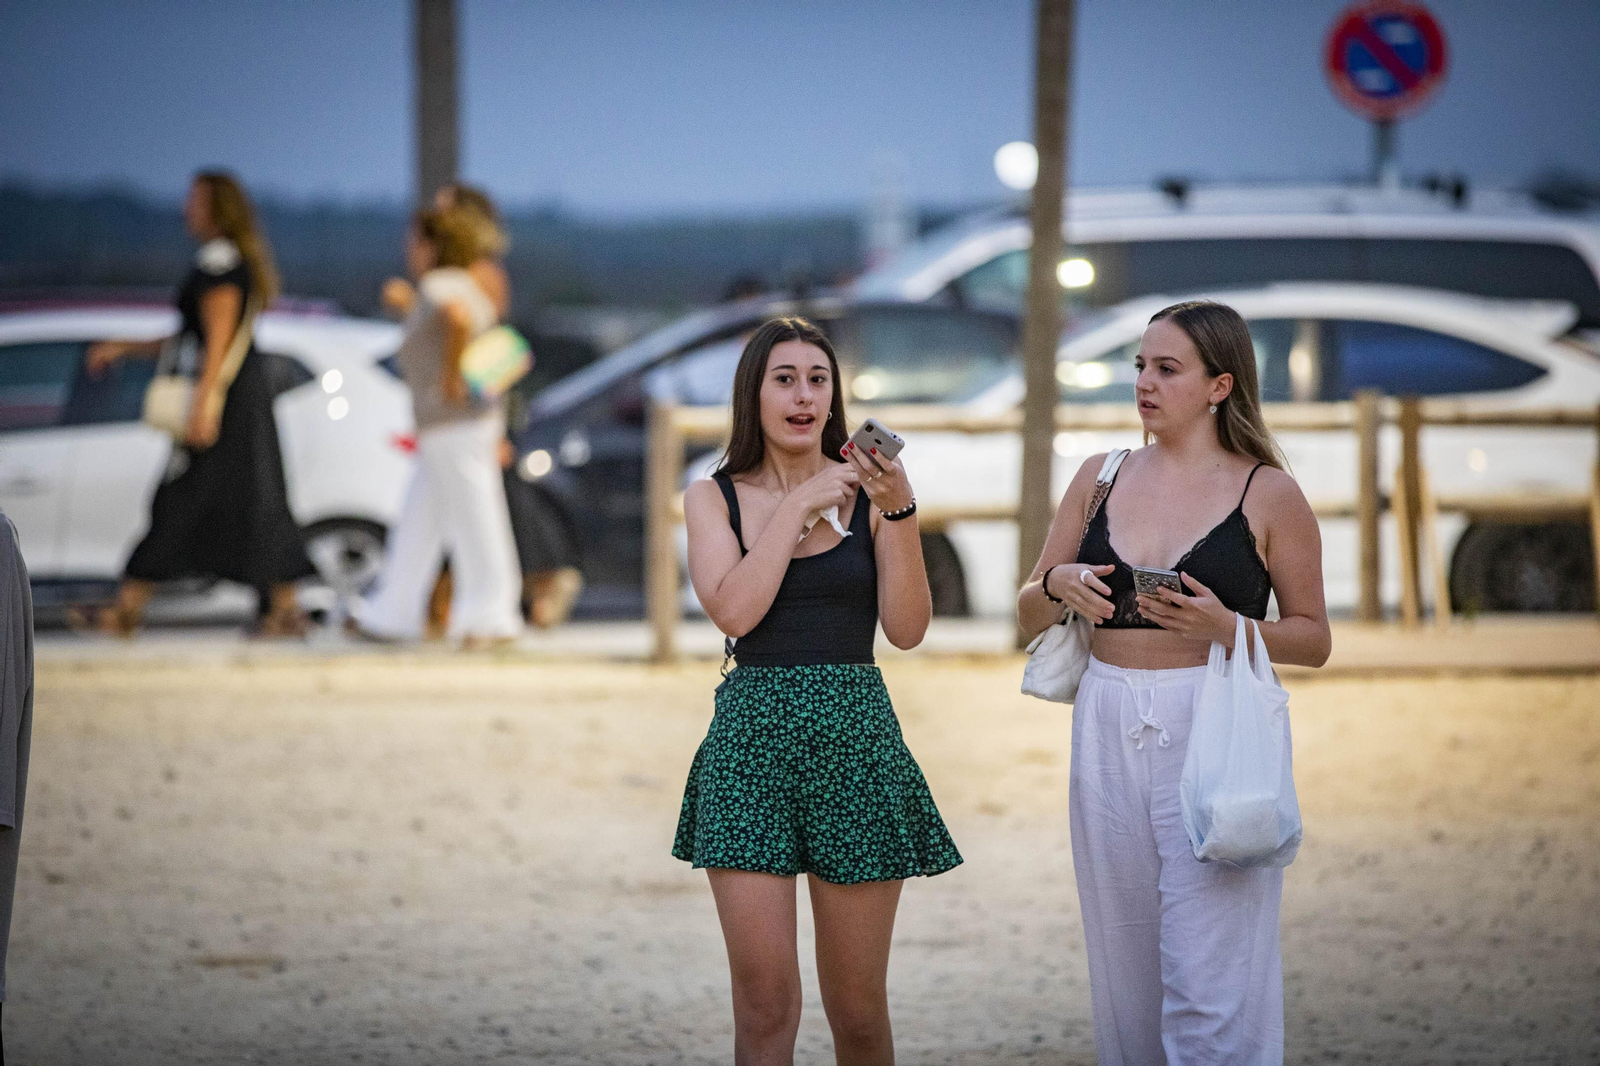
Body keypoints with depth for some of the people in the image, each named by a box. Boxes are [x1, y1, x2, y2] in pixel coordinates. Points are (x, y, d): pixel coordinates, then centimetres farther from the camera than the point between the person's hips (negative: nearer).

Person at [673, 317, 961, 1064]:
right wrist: (800, 507, -9)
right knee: (763, 1002, -6)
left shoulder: (867, 490, 5)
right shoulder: (714, 498, 8)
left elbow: (907, 629, -3)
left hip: (856, 738, 0)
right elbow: (733, 610, -9)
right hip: (751, 739, 0)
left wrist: (898, 511, -13)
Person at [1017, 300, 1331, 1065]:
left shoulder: (1267, 494, 0)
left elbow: (1314, 639, 3)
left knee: (1209, 976, -10)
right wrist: (1057, 586, -6)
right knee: (1126, 971, 8)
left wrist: (1225, 627, -15)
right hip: (1109, 730, 5)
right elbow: (1030, 615, 17)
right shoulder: (1101, 479, 11)